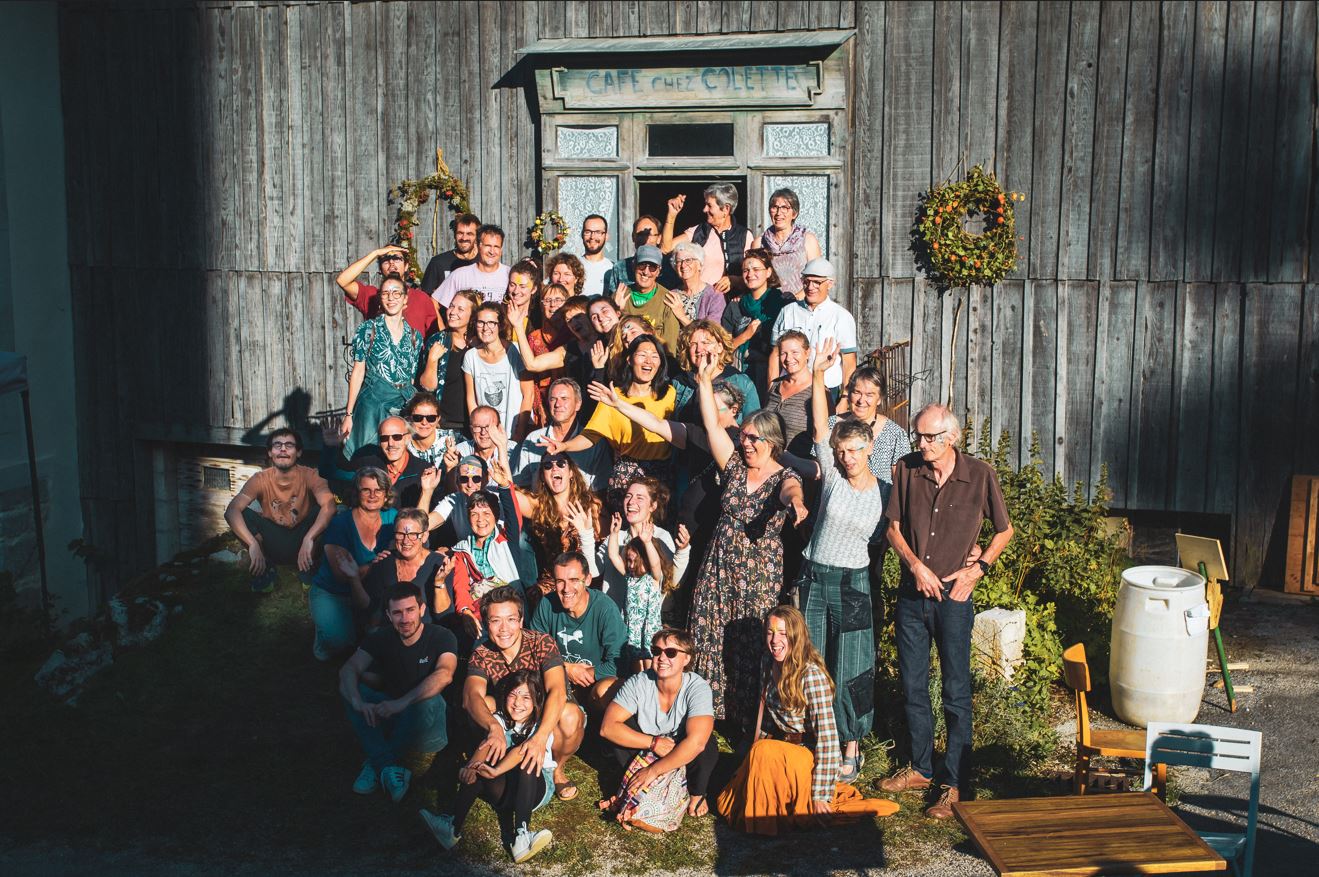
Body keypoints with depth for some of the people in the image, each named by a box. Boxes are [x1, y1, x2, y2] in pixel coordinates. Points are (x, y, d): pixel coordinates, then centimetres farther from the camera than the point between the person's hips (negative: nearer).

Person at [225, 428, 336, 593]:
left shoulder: (308, 475, -16)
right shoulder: (260, 479, -13)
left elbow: (329, 505, -33)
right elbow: (231, 511, -24)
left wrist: (309, 539, -46)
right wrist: (253, 544, -39)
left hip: (301, 541, -1)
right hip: (273, 542, 1)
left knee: (322, 511, -28)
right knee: (243, 514, -23)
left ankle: (308, 569, -6)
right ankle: (266, 568, -2)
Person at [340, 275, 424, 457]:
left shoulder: (415, 335, 9)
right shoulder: (368, 329, 0)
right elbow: (358, 372, -1)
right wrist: (349, 414, -5)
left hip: (405, 405, 3)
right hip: (373, 402, -3)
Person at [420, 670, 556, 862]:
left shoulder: (541, 726, -9)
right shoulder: (500, 719, 1)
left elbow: (522, 750, -30)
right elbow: (487, 744, -20)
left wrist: (496, 771, -48)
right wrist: (471, 766, -41)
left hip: (536, 786, -3)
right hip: (505, 788, 3)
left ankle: (521, 835, -41)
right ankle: (453, 826, -29)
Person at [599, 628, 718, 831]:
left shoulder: (698, 688, -27)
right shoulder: (638, 683, -20)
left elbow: (696, 742, -40)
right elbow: (607, 727, -25)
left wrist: (652, 770, -35)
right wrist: (653, 742, -32)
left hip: (685, 758, -2)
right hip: (648, 753, 2)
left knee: (706, 745, -33)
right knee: (622, 728, -24)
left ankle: (696, 794, -4)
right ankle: (639, 787, -5)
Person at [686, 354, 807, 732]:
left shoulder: (785, 477, -7)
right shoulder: (735, 466, 5)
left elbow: (790, 492, -31)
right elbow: (712, 425, -2)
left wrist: (795, 504, -55)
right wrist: (705, 380, -9)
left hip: (760, 572, -4)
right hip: (720, 567, 4)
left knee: (753, 643, 3)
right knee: (712, 638, 6)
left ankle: (752, 718, 15)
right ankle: (710, 711, 18)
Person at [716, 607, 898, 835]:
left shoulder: (812, 675, -24)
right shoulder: (768, 661, -2)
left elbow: (827, 737, -26)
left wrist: (821, 796, -26)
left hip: (807, 755, -7)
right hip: (779, 746, 7)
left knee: (765, 752, -36)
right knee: (725, 804, -1)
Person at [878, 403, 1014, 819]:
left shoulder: (980, 475, -8)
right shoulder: (906, 470, -2)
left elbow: (1004, 531, 4)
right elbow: (893, 527, 6)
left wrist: (976, 569, -7)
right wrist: (915, 564, -10)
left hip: (954, 596, -3)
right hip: (912, 593, 4)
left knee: (956, 692, 2)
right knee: (912, 686, 13)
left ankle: (953, 785, 11)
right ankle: (920, 768, 29)